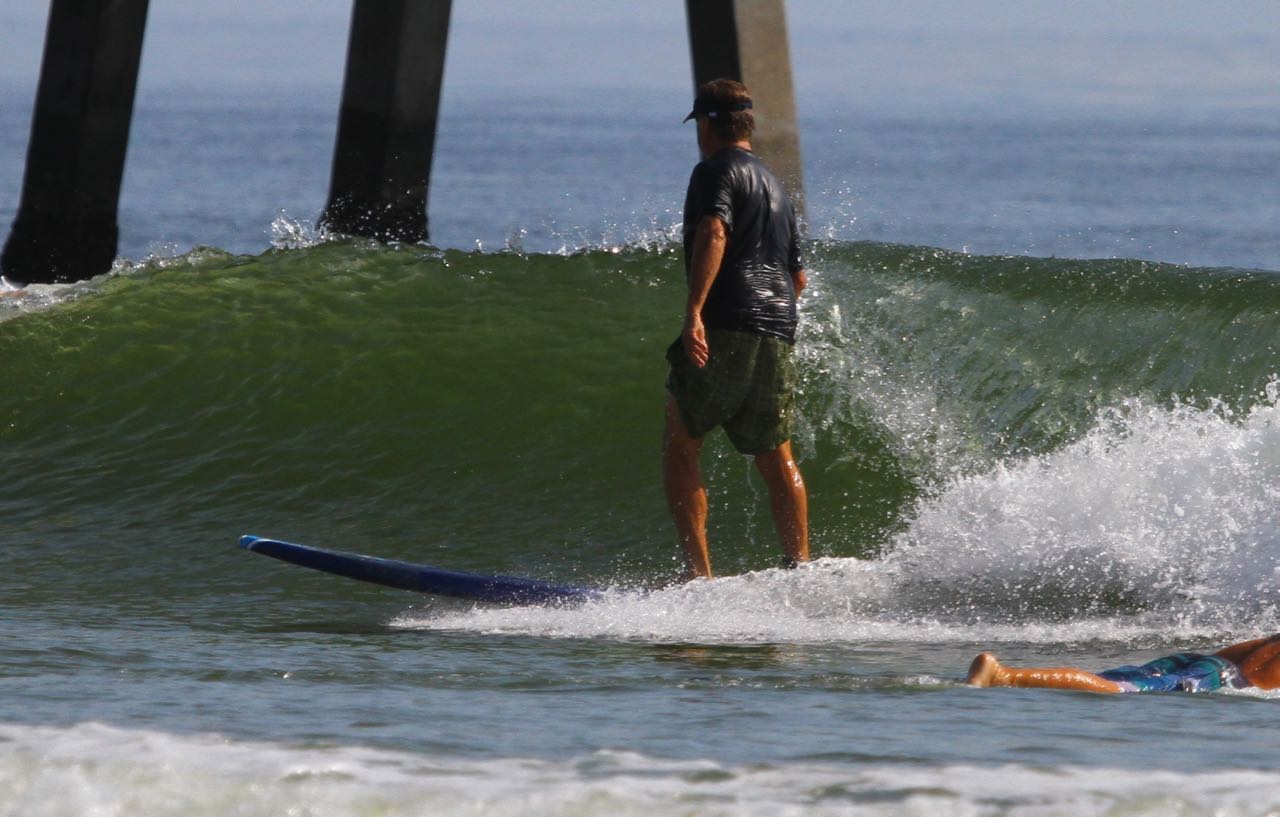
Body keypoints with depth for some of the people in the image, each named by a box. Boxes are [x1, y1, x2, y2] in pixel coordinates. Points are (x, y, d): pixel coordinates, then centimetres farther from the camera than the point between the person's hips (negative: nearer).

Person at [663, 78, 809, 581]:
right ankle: (800, 566, 7)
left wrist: (694, 312, -27)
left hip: (726, 325, -7)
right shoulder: (775, 186, 26)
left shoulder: (716, 171, 1)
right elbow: (797, 277, 27)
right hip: (779, 332, 7)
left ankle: (697, 571, -10)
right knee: (776, 459, 15)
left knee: (679, 448, 0)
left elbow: (713, 233, -18)